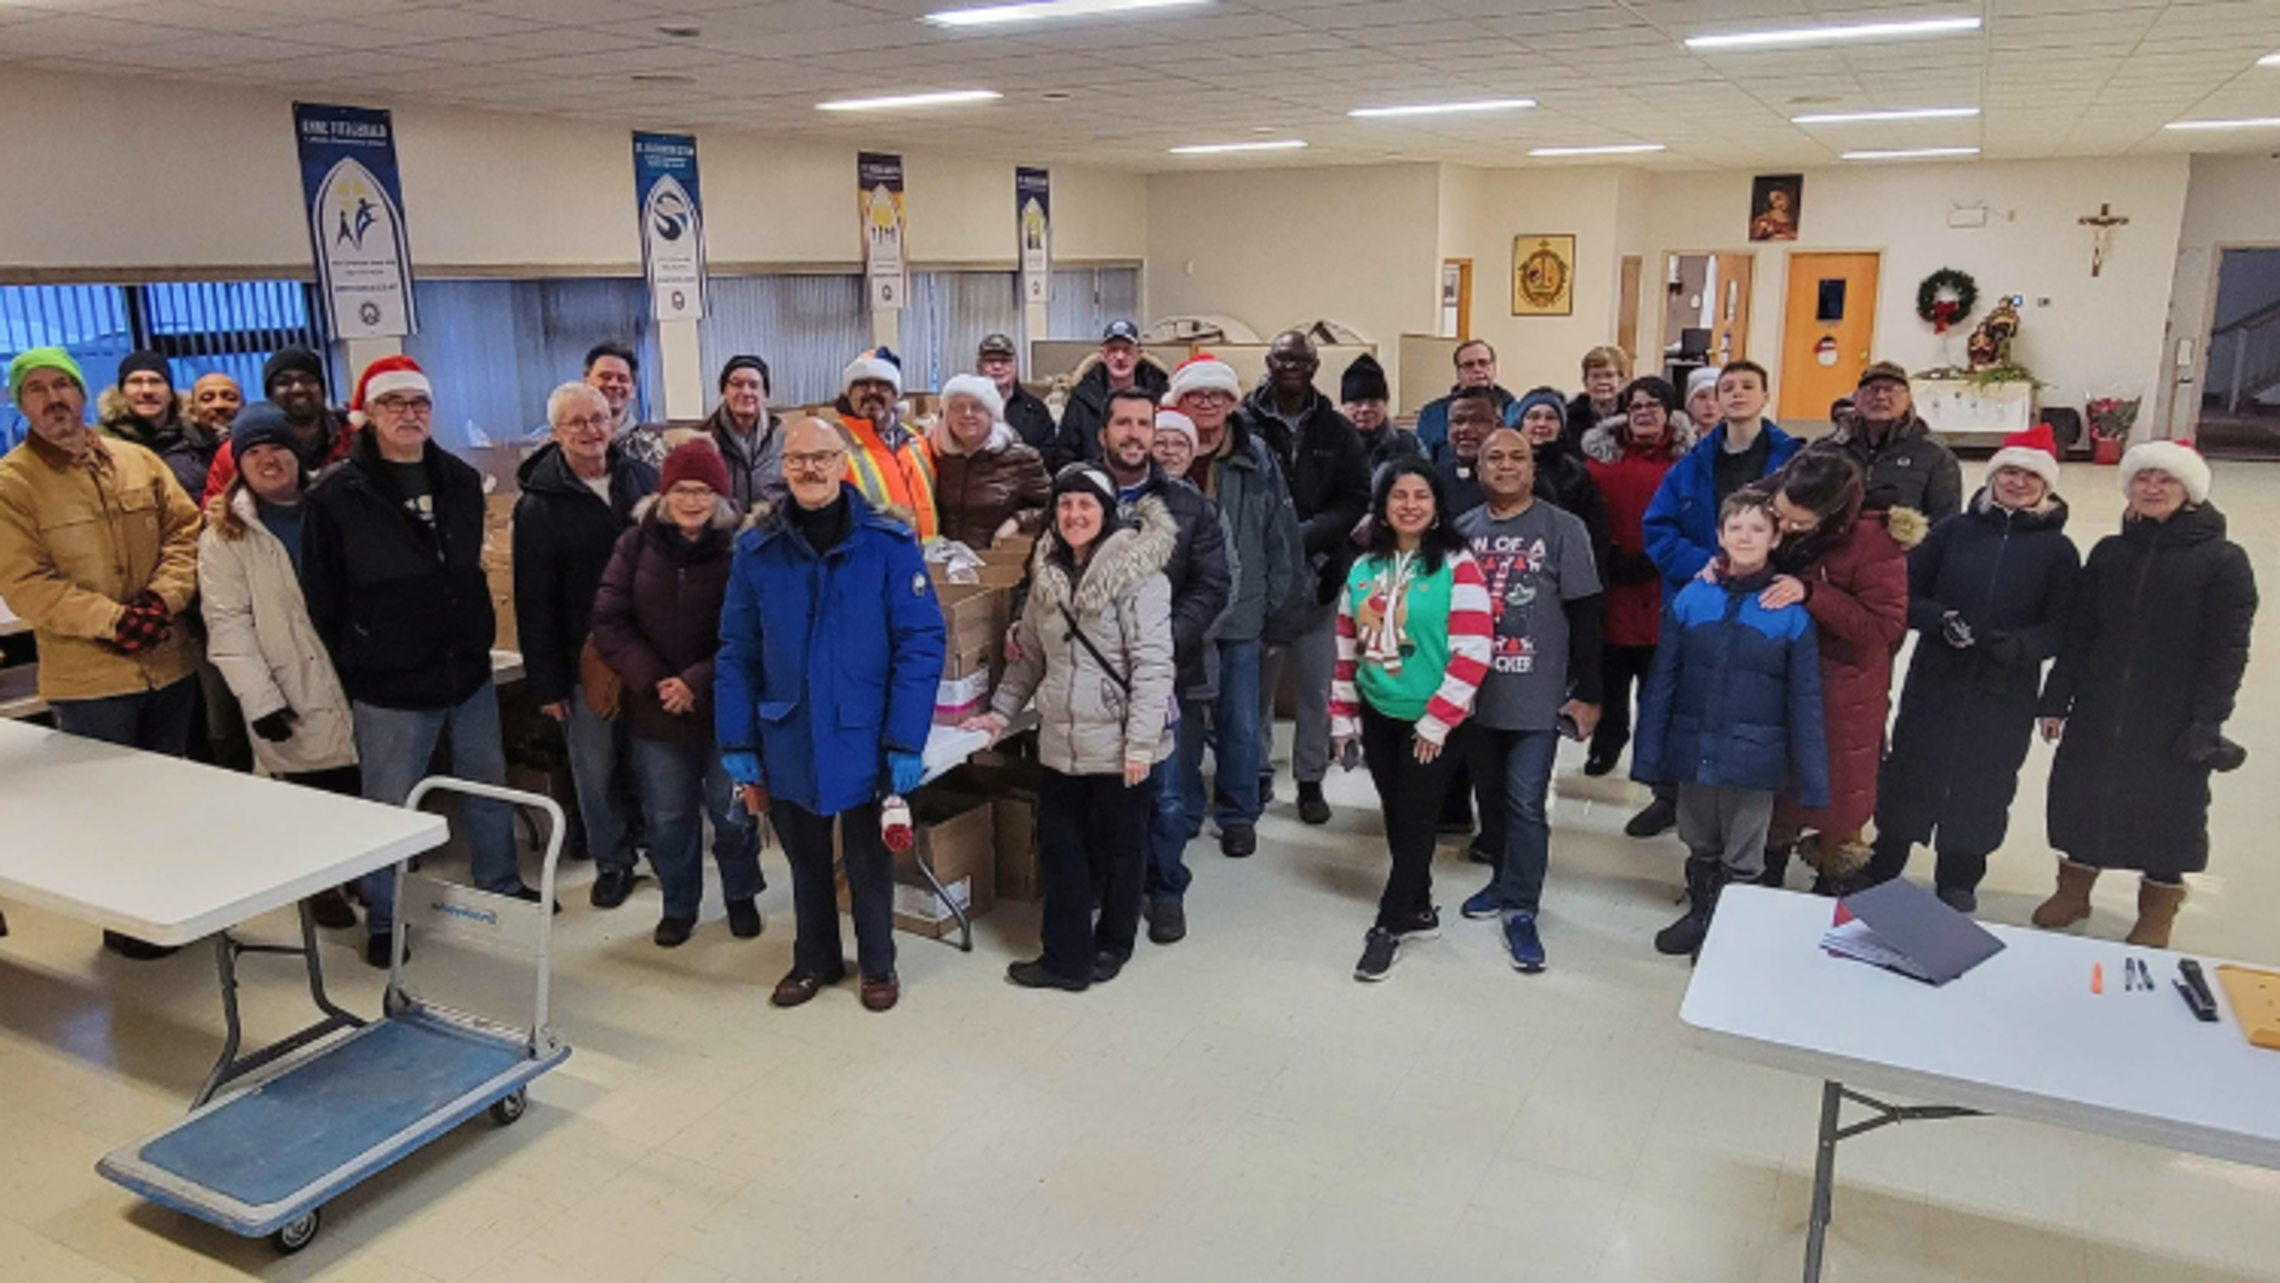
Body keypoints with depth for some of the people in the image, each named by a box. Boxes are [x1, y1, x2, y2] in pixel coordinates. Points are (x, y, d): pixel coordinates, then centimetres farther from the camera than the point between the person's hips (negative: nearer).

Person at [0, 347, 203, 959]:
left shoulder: (138, 461, 5)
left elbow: (185, 531, 4)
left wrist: (163, 597, -13)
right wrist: (111, 619, -23)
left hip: (168, 661, 4)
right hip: (89, 676, -4)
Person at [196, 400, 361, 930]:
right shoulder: (224, 535, -1)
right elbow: (227, 623, -7)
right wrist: (260, 700, -15)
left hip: (354, 682, 2)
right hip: (290, 697, -2)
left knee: (363, 790, 5)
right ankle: (320, 884, 22)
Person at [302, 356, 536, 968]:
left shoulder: (462, 480, 5)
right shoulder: (336, 497, -10)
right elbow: (321, 600, -7)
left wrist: (480, 641, 14)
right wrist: (343, 680, -6)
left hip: (469, 672, 5)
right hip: (388, 685, -5)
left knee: (489, 785, 18)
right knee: (389, 806, 7)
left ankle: (501, 887, 36)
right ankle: (382, 922, 24)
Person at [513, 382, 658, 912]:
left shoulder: (644, 477, 2)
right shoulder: (540, 504, -5)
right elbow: (534, 604, -5)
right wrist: (545, 684, -7)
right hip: (584, 663, -2)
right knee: (596, 770, 7)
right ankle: (612, 863, 24)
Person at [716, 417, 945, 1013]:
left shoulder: (889, 543, -12)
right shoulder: (757, 549, -4)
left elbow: (921, 644, -13)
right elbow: (736, 652, 0)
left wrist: (906, 740, -16)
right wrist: (737, 740, -3)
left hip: (864, 738, -2)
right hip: (788, 739, 2)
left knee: (868, 859, 15)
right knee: (806, 859, 19)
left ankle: (878, 964, 36)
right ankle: (814, 959, 40)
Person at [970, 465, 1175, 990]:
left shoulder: (1137, 573, -13)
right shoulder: (1047, 572, 8)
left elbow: (1154, 665, -16)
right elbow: (1031, 655, 18)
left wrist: (1140, 743, -19)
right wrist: (1000, 710, 11)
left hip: (1118, 745, -6)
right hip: (1060, 743, 6)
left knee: (1118, 847, 12)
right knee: (1059, 848, 10)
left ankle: (1113, 943, 32)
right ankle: (1066, 956, 22)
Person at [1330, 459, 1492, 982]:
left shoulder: (1457, 566, -11)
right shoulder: (1364, 568, 6)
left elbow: (1472, 652, -16)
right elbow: (1347, 646, 11)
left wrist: (1436, 719, -16)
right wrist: (1343, 716, 9)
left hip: (1435, 722, -5)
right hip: (1379, 717, 5)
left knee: (1415, 820, 1)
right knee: (1396, 819, 12)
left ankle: (1390, 925, 13)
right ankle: (1418, 911, 28)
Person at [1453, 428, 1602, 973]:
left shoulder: (1563, 529, -5)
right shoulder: (1463, 528, 3)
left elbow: (1585, 615, -4)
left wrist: (1588, 693, -6)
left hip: (1536, 696, -4)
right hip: (1473, 691, 4)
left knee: (1526, 804, -2)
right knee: (1490, 795, 16)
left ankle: (1521, 909, 8)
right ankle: (1504, 879, 34)